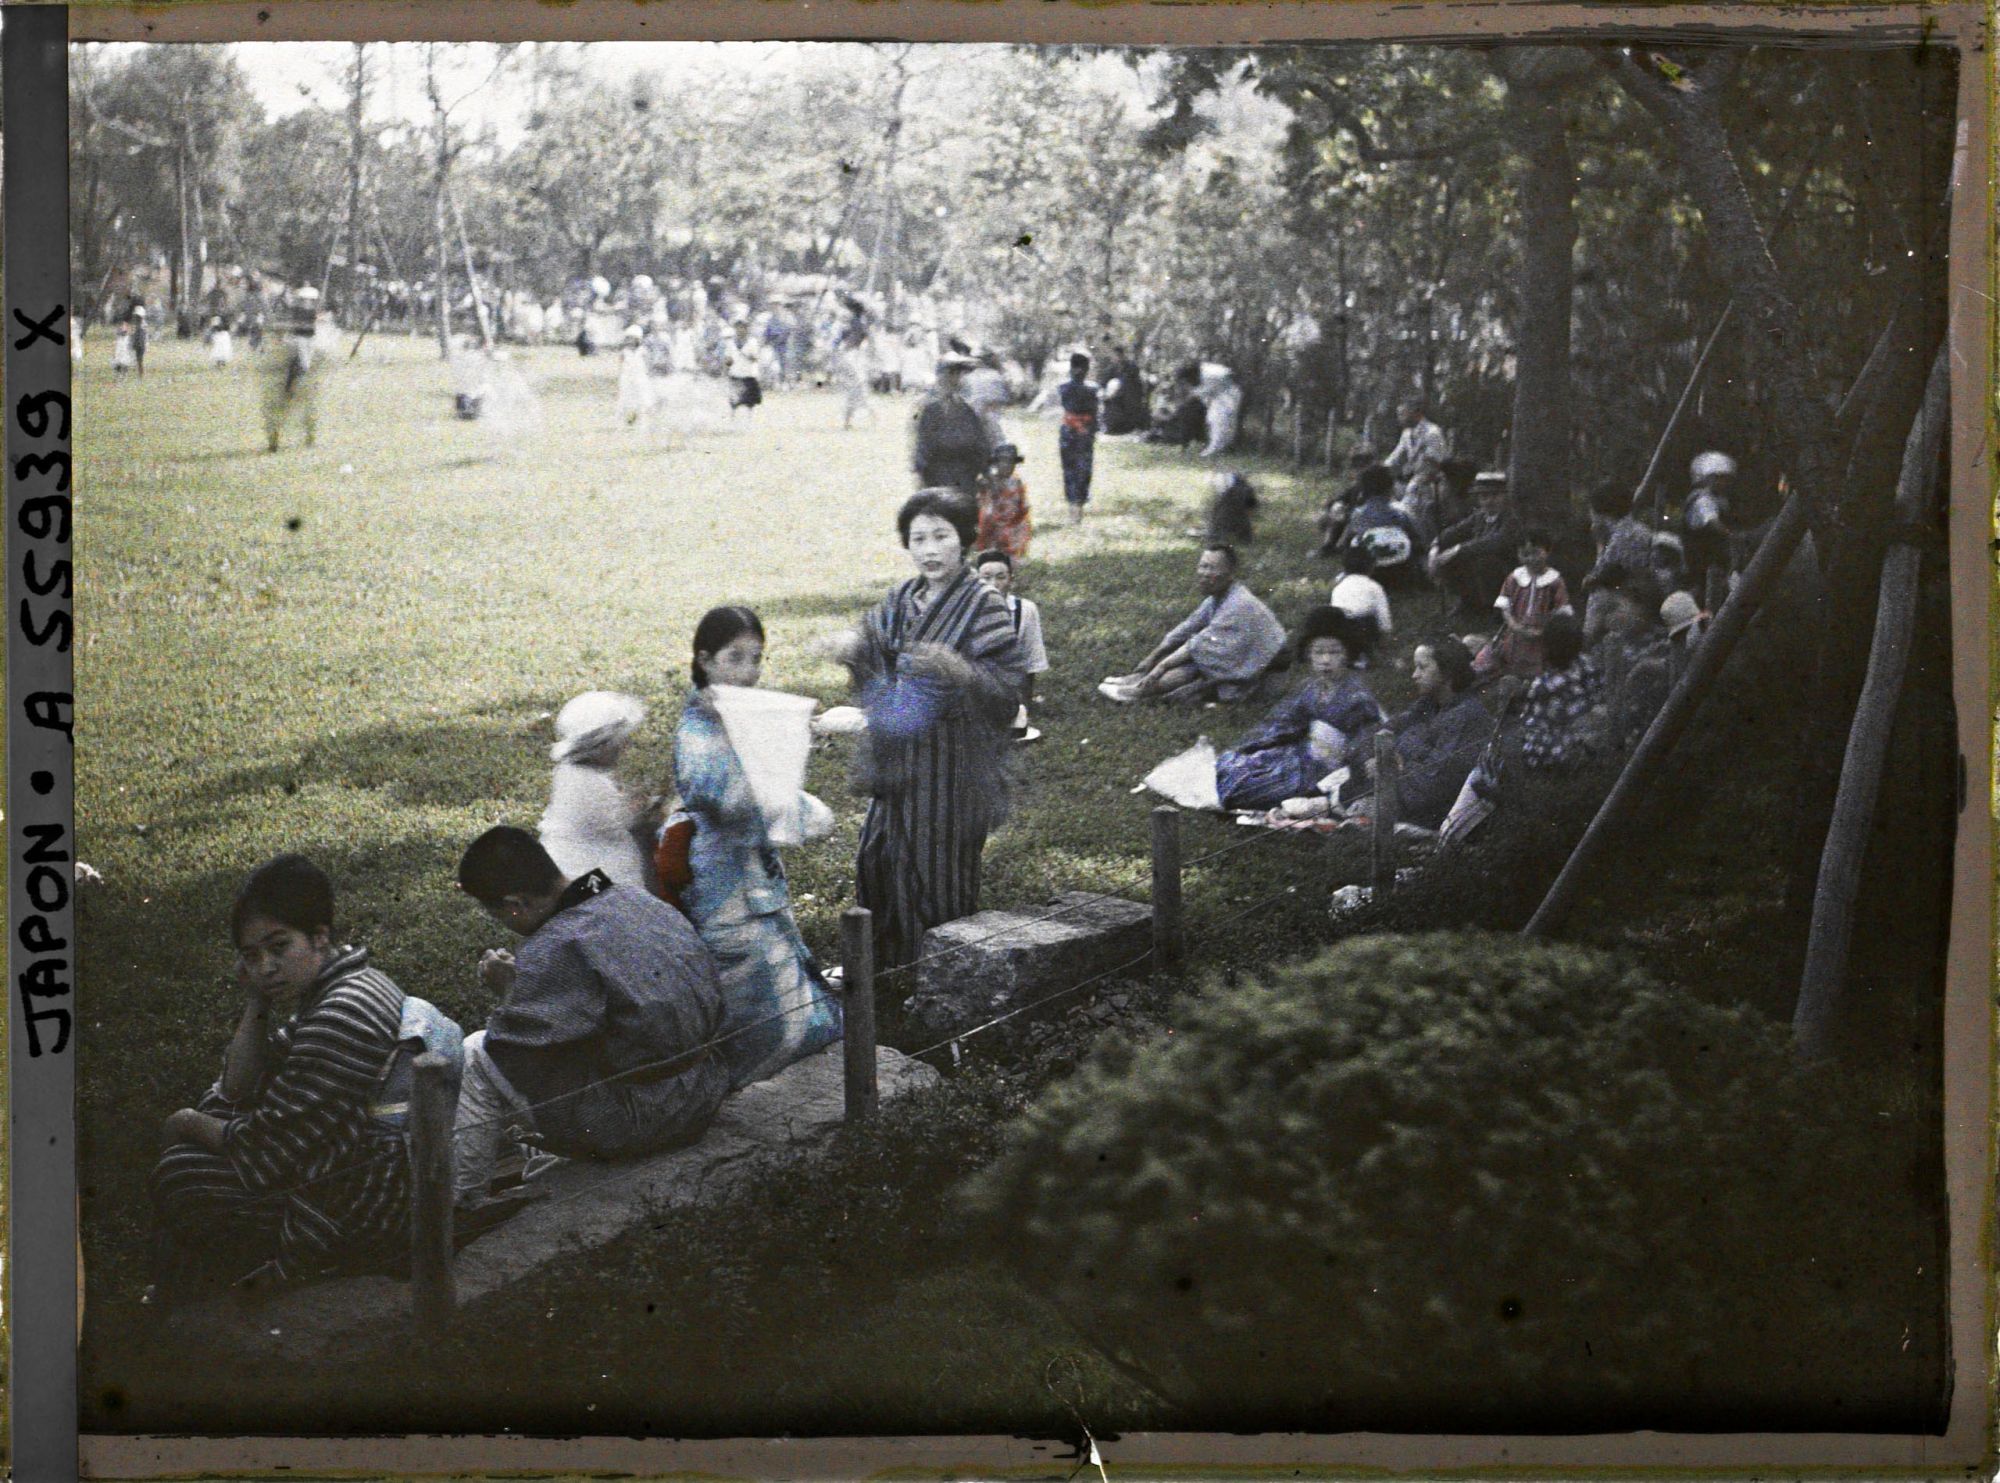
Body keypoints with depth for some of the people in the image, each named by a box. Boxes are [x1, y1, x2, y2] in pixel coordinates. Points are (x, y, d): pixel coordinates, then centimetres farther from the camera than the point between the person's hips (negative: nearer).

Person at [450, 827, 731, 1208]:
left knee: (477, 1054, 4)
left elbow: (512, 1048, -17)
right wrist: (522, 977, 15)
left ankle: (460, 1203, 14)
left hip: (637, 1124, -8)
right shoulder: (642, 902, 5)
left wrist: (508, 988, 1)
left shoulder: (556, 949, -21)